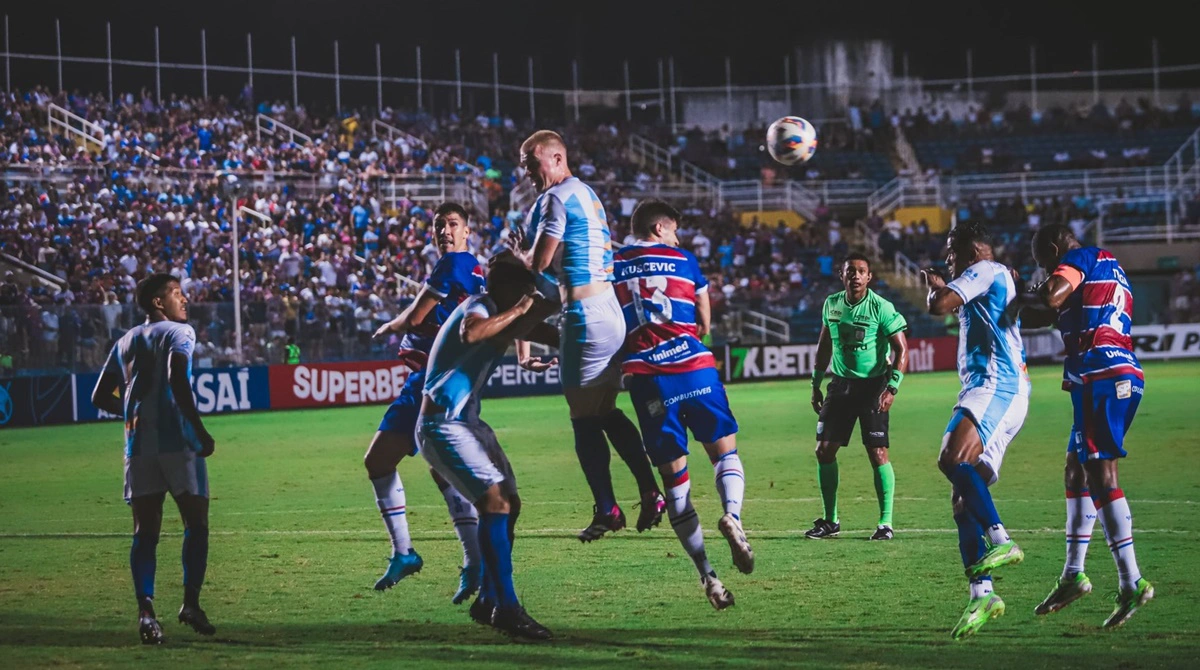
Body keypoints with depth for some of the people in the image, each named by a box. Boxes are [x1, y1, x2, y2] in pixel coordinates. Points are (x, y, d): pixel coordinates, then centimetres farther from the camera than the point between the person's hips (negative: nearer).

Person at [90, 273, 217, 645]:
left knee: (145, 531, 3)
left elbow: (101, 397, 17)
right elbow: (177, 380, -19)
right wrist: (201, 432, -16)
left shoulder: (125, 342, 17)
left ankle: (145, 608, -10)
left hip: (139, 446, 5)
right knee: (196, 522, 6)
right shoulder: (179, 332, -2)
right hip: (178, 443, -5)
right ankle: (190, 603, -4)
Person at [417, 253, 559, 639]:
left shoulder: (506, 314, 10)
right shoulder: (479, 308, -17)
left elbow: (552, 337, 18)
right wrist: (520, 311, -34)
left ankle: (489, 601, 21)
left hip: (469, 422, 10)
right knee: (495, 500, -21)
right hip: (442, 425, -10)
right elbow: (471, 333, -41)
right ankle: (507, 608, -25)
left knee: (509, 503, 10)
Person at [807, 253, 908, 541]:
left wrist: (892, 388, -21)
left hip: (872, 385, -5)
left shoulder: (881, 308, -13)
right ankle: (830, 520, 15)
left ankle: (886, 523, -1)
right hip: (841, 385, 5)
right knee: (824, 450, 2)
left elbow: (901, 349, -12)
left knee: (878, 454, -10)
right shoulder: (831, 304, 4)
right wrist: (816, 384, 16)